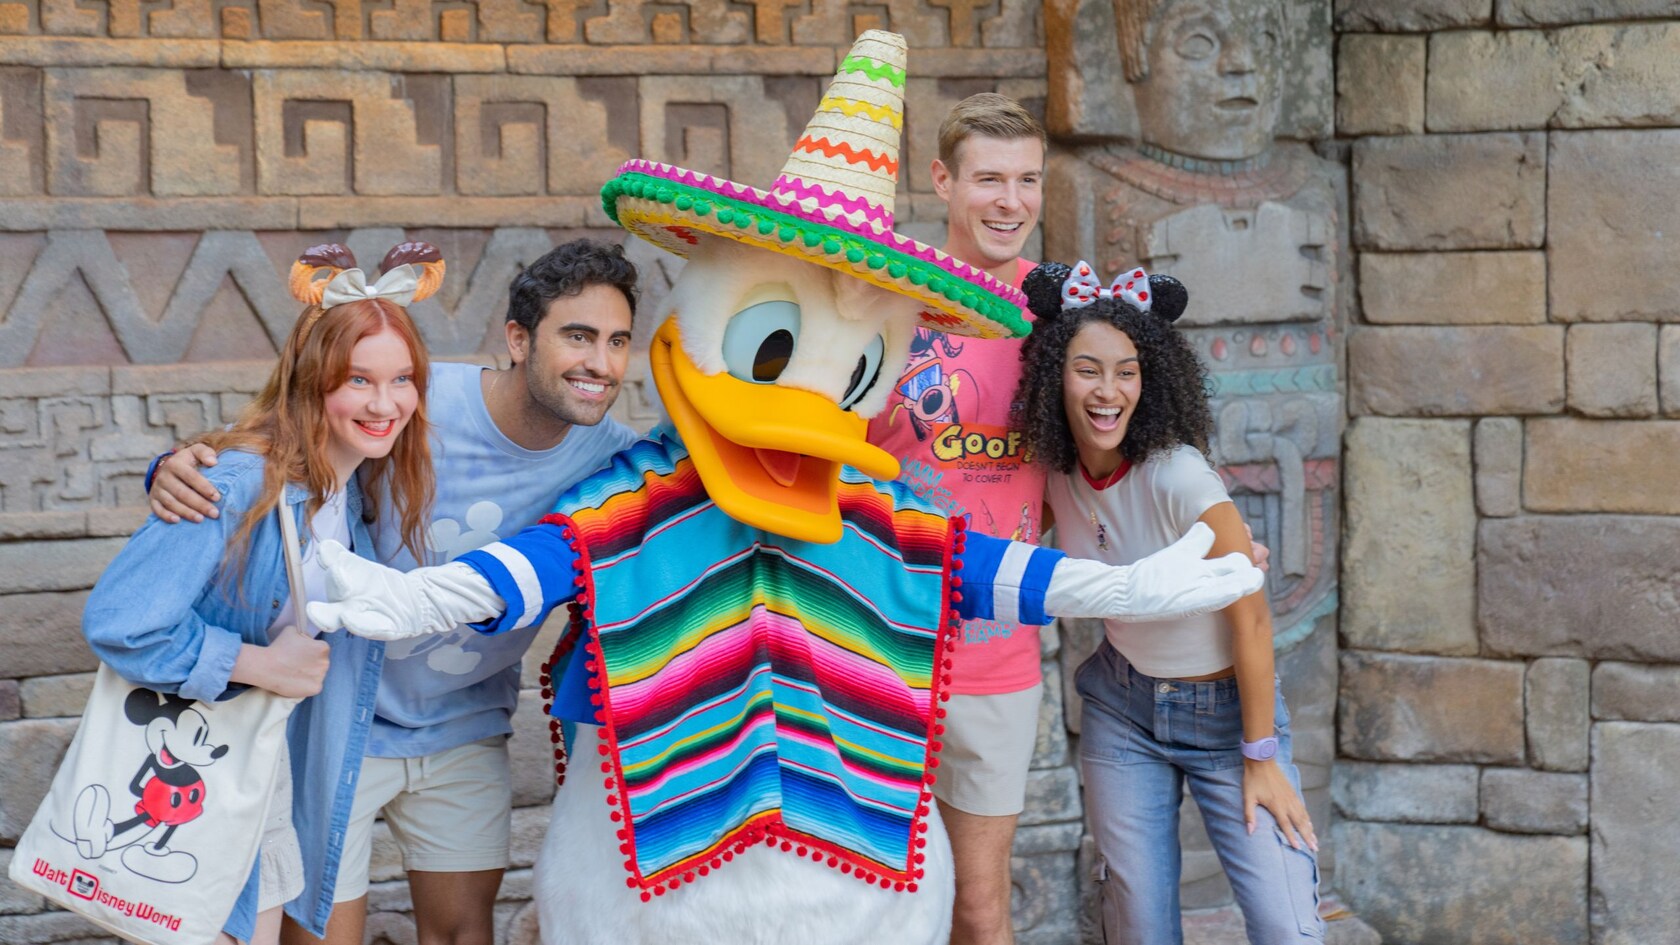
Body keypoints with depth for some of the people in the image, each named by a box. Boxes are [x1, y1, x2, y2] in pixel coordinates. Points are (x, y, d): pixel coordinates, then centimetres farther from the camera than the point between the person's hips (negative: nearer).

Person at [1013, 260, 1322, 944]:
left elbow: (1249, 619, -19)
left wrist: (1260, 757, -13)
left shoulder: (1178, 477, -25)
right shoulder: (1057, 472, -8)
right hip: (1122, 709, 5)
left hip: (1226, 710, -4)